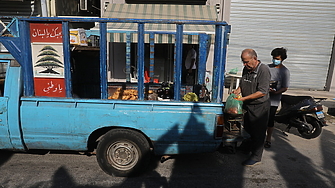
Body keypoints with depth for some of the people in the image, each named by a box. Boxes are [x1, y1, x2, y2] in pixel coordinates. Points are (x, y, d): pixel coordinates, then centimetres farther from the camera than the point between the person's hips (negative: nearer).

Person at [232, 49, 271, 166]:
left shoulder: (263, 70, -19)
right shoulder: (246, 69, 5)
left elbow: (262, 92, -23)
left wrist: (244, 98, -24)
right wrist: (238, 90, -3)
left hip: (260, 106, -7)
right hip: (247, 105, 7)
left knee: (258, 132, 3)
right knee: (247, 128, 21)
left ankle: (256, 157, 16)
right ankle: (246, 147, 43)